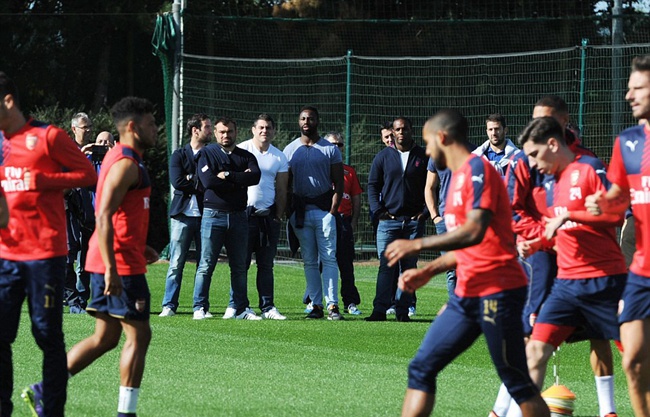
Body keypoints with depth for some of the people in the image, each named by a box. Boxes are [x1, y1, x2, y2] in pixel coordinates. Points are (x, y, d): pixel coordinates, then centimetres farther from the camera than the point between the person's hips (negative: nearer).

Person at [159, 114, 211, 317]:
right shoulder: (179, 155, 6)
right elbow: (177, 182, -9)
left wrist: (192, 181, -9)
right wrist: (200, 184, -6)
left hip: (205, 216, 2)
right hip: (182, 216, -2)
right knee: (176, 264, -3)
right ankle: (169, 305, 0)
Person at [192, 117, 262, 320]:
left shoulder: (246, 156, 12)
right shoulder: (207, 154, 4)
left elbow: (255, 176, -8)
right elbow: (208, 181, -13)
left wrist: (227, 175, -13)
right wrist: (239, 180, -8)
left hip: (238, 215, 3)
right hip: (213, 214, -3)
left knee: (239, 266, 7)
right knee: (206, 265, -4)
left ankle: (241, 308, 12)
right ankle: (200, 307, -1)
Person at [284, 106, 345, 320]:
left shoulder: (330, 149, 3)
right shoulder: (290, 150, 10)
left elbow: (338, 184, 1)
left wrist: (333, 212, -9)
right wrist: (287, 212, 2)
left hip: (323, 208, -3)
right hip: (300, 210, 3)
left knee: (329, 258, -8)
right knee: (309, 261, 4)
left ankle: (332, 305, -11)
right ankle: (316, 305, 6)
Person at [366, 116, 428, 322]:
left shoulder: (423, 157, 6)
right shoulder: (383, 156, 8)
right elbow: (372, 185, 9)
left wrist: (425, 211, -2)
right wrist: (378, 210, -3)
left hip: (414, 220, 0)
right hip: (388, 220, 0)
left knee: (409, 267, 2)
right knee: (386, 266, -6)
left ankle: (402, 310, 5)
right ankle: (379, 310, -8)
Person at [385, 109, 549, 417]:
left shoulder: (477, 169, -11)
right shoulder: (458, 176, 19)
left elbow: (474, 232, -24)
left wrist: (416, 245, -19)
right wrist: (427, 272, 18)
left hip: (497, 292, -10)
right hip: (467, 295, 10)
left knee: (518, 385, -4)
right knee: (421, 369, 4)